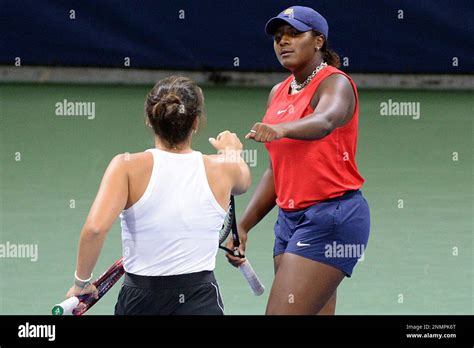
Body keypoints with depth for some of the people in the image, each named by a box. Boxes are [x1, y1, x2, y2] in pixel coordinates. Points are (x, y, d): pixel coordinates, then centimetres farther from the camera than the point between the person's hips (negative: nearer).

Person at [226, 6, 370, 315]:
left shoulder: (335, 84, -9)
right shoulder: (278, 93, 14)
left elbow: (324, 121, -34)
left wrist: (281, 129, -53)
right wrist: (243, 226, 15)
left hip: (332, 217, -8)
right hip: (290, 219, 8)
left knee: (282, 313, -16)